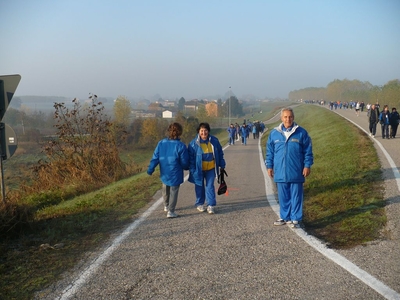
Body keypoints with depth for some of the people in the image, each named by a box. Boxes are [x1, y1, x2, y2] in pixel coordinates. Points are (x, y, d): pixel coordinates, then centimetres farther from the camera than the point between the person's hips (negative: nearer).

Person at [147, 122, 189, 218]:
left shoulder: (161, 143, -6)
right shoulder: (180, 146, -17)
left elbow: (155, 158, -5)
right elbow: (184, 162, -10)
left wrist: (150, 169, 2)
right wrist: (186, 167, 11)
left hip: (164, 172, 5)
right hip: (175, 174, -4)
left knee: (166, 189, 25)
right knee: (174, 191, 7)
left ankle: (166, 206, 43)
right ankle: (171, 211, 3)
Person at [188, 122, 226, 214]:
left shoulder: (214, 141, -4)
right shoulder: (194, 143, -12)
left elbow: (220, 153, 8)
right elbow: (190, 158, -7)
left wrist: (222, 165, 9)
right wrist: (192, 170, -12)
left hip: (211, 169, 1)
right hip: (199, 170, -1)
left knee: (210, 186, 0)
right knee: (200, 187, 11)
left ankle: (211, 205, 4)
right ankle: (199, 204, 26)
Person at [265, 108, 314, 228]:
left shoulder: (301, 133, -1)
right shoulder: (274, 133, 5)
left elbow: (308, 151, 2)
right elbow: (270, 152, 12)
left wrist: (307, 165, -3)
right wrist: (269, 166, 9)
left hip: (296, 172, -2)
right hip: (280, 172, 2)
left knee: (296, 196, 4)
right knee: (283, 196, 11)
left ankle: (295, 219, 13)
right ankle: (285, 217, 24)